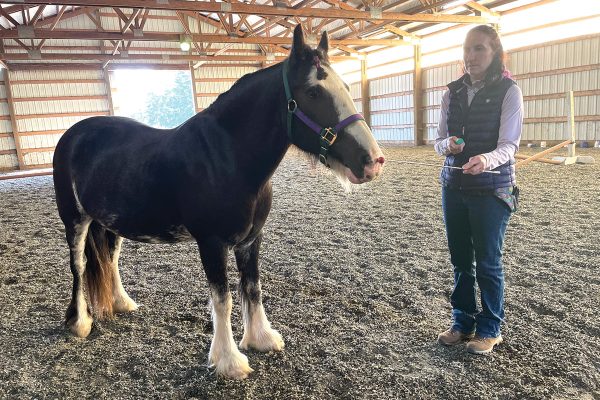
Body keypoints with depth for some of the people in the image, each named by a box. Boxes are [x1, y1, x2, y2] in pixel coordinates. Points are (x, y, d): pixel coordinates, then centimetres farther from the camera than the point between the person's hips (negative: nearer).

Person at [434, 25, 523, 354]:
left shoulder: (508, 91, -7)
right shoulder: (452, 93, 6)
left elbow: (509, 144, -15)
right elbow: (439, 141, 5)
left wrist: (487, 159, -36)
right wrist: (448, 145, -19)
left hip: (492, 190, -4)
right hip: (454, 187, 5)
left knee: (487, 262, 5)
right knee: (460, 259, 13)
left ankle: (490, 329, 24)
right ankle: (463, 322, 30)